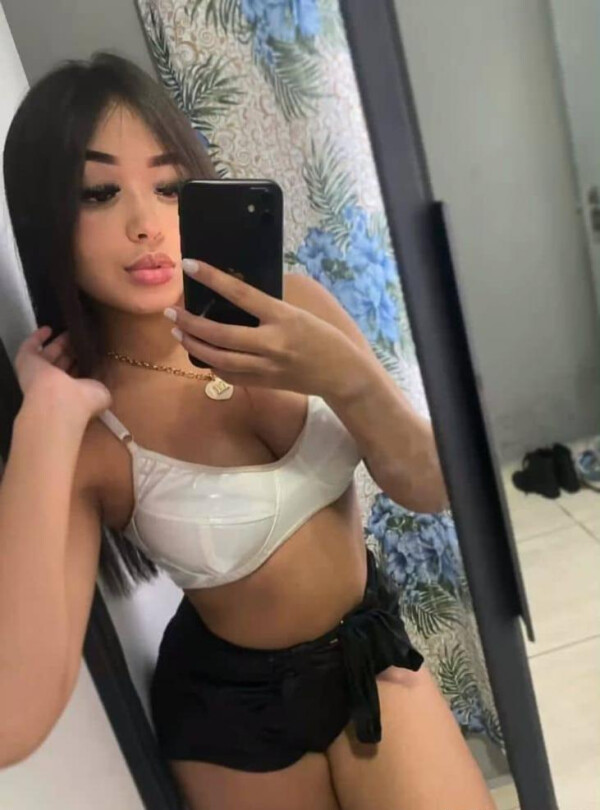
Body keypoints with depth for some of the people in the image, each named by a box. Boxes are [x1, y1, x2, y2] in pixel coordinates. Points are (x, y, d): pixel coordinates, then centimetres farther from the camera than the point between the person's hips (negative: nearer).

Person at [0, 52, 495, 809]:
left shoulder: (291, 305, -15)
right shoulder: (88, 434, -22)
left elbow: (431, 489, -13)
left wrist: (347, 377, -33)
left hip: (373, 647, 2)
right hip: (233, 708, -1)